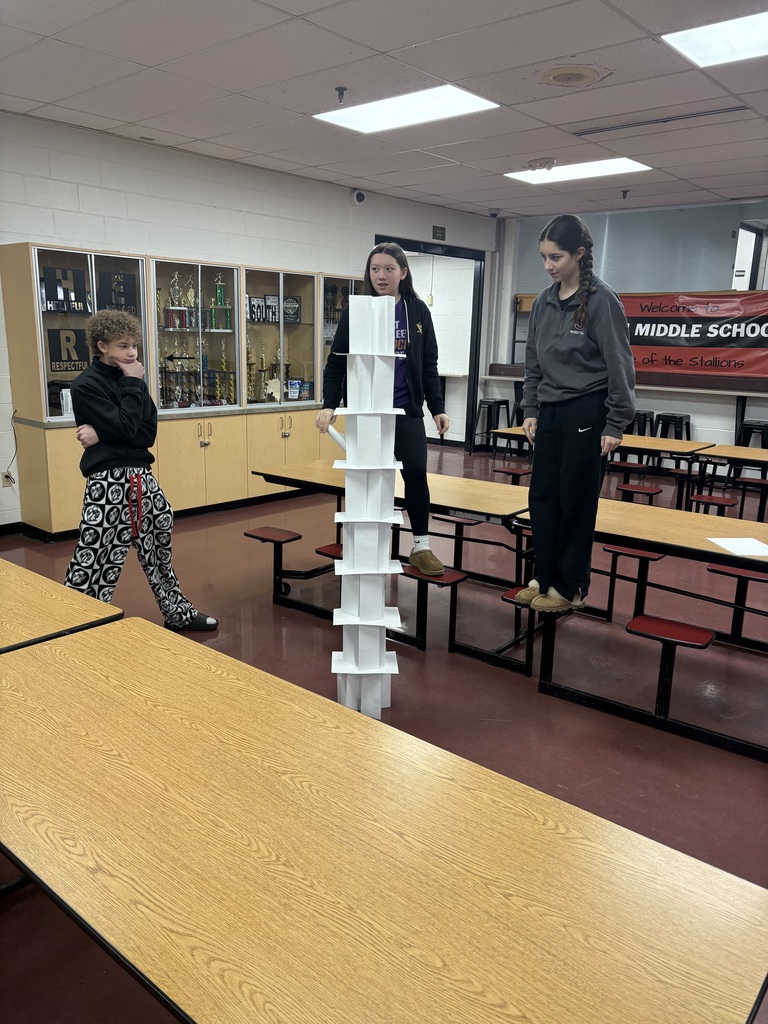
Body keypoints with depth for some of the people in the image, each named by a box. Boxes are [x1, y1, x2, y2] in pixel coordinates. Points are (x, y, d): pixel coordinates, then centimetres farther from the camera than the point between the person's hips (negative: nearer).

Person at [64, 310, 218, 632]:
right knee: (94, 559, -7)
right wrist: (133, 384, -11)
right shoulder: (85, 385, -9)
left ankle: (177, 612, 34)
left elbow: (148, 433, 1)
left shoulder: (132, 380, 11)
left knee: (159, 545, 18)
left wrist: (104, 436, -13)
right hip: (108, 481, -7)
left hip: (140, 476, 8)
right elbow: (125, 428, -21)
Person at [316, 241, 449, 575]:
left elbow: (429, 365, 10)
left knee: (416, 472, -8)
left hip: (407, 410, 1)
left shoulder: (418, 311, 6)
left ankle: (421, 547, 7)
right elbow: (336, 363, 0)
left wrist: (437, 407, 5)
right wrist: (329, 404, -11)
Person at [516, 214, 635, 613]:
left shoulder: (601, 300, -9)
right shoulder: (543, 302, 8)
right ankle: (544, 577, 22)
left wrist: (616, 424, -11)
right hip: (550, 412, 6)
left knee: (576, 503, 1)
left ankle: (571, 588, 15)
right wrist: (531, 409, 11)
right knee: (542, 498, 8)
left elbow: (619, 364, -10)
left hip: (587, 413, -6)